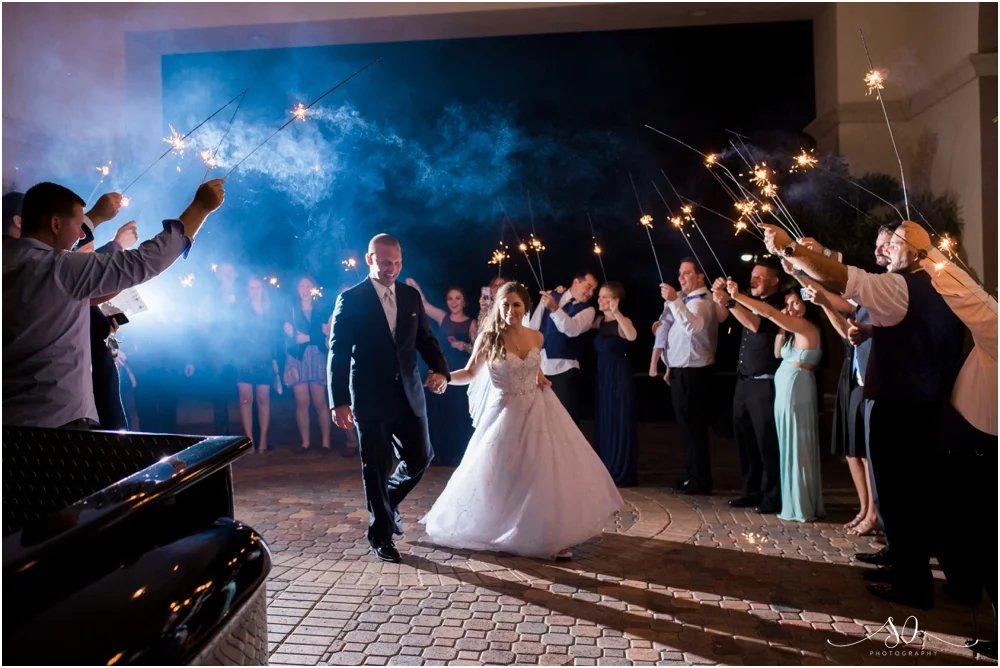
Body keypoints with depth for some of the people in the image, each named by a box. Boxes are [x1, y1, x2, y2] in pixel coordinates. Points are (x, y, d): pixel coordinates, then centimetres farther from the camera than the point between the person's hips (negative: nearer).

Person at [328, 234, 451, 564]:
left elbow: (426, 340, 10)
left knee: (420, 458, 7)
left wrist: (440, 369, -9)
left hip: (409, 394, 4)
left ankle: (388, 501, 38)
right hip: (371, 398, -4)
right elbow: (338, 353, -7)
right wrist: (339, 402, -13)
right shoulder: (350, 300, -6)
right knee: (376, 468, 6)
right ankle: (381, 536, 24)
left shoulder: (411, 296, 7)